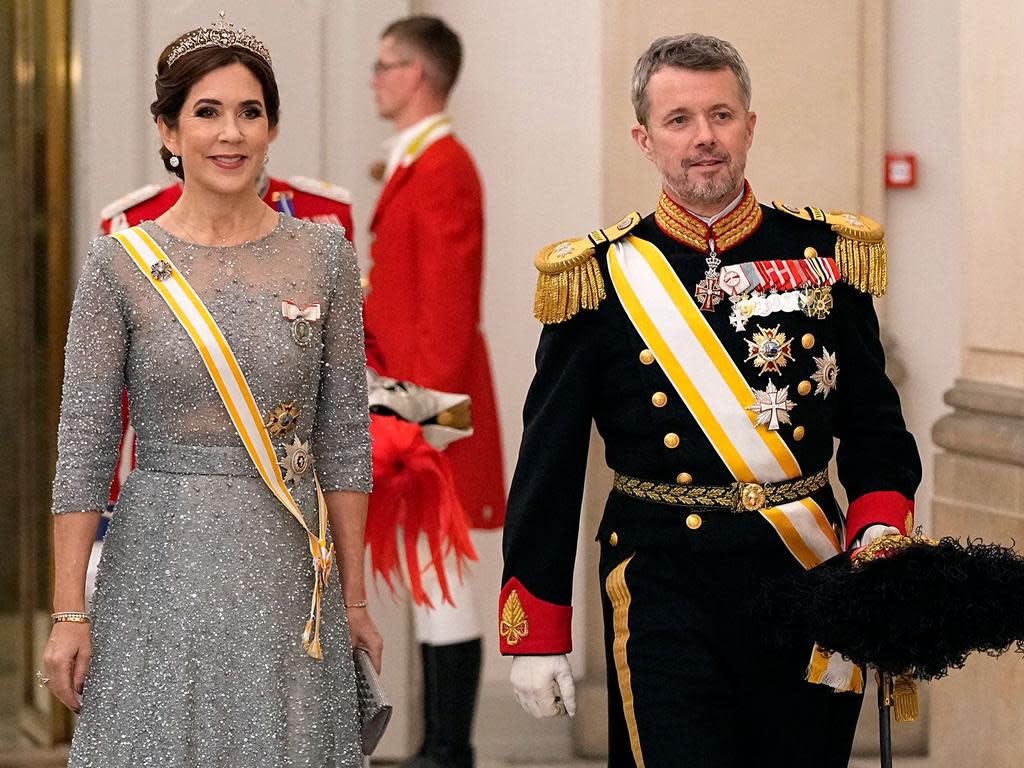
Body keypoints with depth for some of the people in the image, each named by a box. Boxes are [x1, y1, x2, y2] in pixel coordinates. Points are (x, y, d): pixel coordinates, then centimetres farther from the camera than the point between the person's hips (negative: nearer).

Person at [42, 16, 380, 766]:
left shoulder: (324, 255, 2)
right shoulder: (121, 263, -3)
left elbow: (345, 436, 5)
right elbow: (84, 446, -2)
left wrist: (354, 597, 5)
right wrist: (70, 614, -5)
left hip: (288, 573, 1)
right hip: (163, 570, -1)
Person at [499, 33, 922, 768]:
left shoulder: (827, 257, 5)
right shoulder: (600, 278, -1)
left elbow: (876, 430, 9)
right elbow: (549, 468, 1)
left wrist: (879, 536, -11)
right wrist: (536, 635, -1)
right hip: (665, 596, -3)